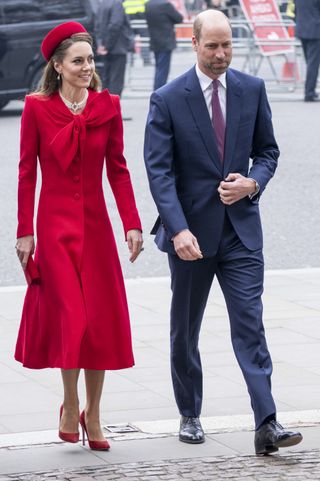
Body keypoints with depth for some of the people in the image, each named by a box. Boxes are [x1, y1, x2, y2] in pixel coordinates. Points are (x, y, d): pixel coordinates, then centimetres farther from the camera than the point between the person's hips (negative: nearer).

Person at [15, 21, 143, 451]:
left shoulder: (107, 106, 2)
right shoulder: (37, 108, -5)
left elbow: (117, 169, 4)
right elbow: (27, 172, -2)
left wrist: (132, 223, -3)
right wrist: (25, 232, -4)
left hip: (95, 223, 3)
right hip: (55, 223, -3)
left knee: (103, 319, 3)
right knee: (72, 316, -7)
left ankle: (93, 414, 16)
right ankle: (70, 406, 15)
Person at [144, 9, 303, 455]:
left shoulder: (252, 89, 2)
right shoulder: (167, 100, -8)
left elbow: (267, 150, 11)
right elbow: (159, 171, -12)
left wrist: (253, 183, -11)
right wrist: (179, 230, -22)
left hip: (240, 225, 1)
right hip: (192, 231, -1)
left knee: (250, 323, -7)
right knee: (185, 330, 12)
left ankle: (267, 424, -12)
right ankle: (189, 415, 29)